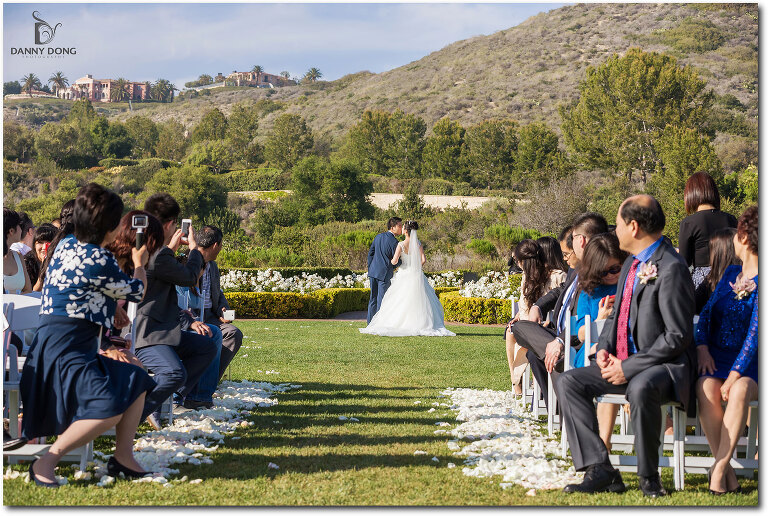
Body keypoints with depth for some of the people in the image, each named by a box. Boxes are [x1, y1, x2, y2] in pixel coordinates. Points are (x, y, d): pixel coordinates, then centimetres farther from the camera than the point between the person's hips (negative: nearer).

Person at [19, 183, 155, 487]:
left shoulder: (66, 245, 10)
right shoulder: (98, 259, -17)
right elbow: (135, 292, 1)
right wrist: (139, 263, 20)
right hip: (63, 351, -11)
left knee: (136, 381, 13)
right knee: (111, 409, -27)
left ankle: (123, 458, 12)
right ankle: (46, 462, -17)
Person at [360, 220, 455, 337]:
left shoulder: (401, 245, -12)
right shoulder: (418, 244, -1)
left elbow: (395, 261, -19)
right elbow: (423, 259, -6)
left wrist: (391, 261, 4)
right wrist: (416, 267, 11)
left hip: (404, 274, -3)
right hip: (416, 275, 3)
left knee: (400, 301, 5)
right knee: (419, 301, 7)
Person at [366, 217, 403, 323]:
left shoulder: (378, 237, 6)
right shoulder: (394, 242, -15)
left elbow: (370, 253, 12)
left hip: (373, 271, 6)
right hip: (384, 273, -6)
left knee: (373, 298, 13)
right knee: (381, 300, 0)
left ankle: (370, 323, 17)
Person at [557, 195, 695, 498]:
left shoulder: (671, 268, -16)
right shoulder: (631, 263, 14)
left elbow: (678, 336, -20)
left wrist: (628, 368, -20)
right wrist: (604, 348, 3)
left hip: (666, 365, -9)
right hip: (624, 362, 10)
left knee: (641, 388, -40)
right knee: (568, 382, -5)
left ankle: (649, 477, -21)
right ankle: (599, 470, -11)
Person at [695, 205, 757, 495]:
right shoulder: (731, 273, 16)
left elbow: (755, 332, -15)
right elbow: (707, 311, 15)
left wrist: (734, 375, -22)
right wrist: (702, 347, -5)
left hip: (751, 362, -4)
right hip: (718, 356, 5)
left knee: (739, 390, -37)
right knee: (706, 387, -29)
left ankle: (718, 469, -33)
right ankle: (727, 472, -27)